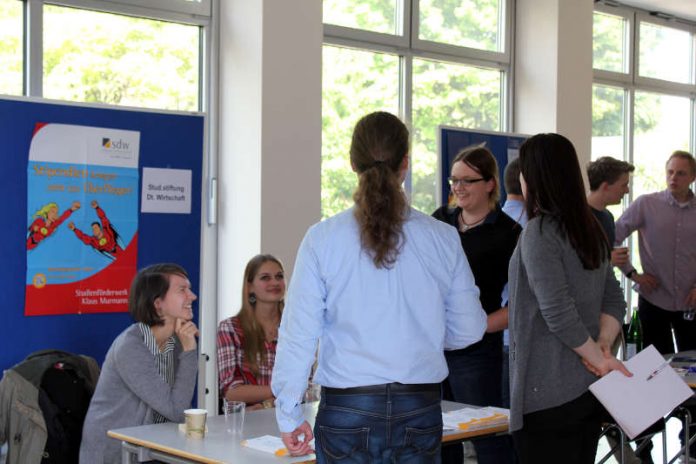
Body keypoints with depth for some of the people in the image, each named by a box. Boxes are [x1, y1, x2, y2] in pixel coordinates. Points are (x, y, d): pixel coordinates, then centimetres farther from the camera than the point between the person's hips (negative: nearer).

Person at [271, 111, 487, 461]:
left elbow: (298, 334, -6)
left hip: (347, 410, -1)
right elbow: (469, 329, 5)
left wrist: (289, 415, 2)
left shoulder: (322, 239, -7)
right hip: (420, 411, 1)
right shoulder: (442, 239, -2)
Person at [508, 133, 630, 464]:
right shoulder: (590, 229, 12)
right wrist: (604, 346, -1)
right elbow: (614, 300, 13)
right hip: (589, 389, 8)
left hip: (549, 395, -8)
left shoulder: (539, 233, -14)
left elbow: (558, 314, -19)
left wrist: (598, 357, -9)